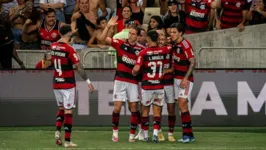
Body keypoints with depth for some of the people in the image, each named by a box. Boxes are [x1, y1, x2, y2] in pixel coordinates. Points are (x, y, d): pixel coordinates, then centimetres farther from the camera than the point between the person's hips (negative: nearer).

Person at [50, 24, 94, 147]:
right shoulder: (69, 49, -16)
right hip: (68, 84, -6)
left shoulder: (53, 46, 0)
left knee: (61, 108, 21)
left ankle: (58, 130, -2)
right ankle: (67, 141, -1)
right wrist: (88, 81, -9)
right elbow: (79, 67, -15)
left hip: (56, 83, 6)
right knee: (68, 111, -1)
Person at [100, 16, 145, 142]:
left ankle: (132, 135, 8)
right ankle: (115, 132, 14)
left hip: (133, 81, 1)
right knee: (117, 107, -4)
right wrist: (109, 26, -17)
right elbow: (103, 38, -5)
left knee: (134, 108, 0)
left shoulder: (141, 49, 1)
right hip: (120, 80, -1)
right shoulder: (120, 44, 0)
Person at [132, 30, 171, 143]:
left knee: (145, 110, 13)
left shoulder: (143, 53, -11)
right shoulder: (163, 51, -2)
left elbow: (136, 69, -17)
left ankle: (145, 135, 18)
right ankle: (155, 133, -12)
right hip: (159, 86, 2)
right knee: (157, 111, 4)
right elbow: (171, 47, 19)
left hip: (146, 86, -2)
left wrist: (134, 73, 4)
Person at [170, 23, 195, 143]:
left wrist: (186, 79, -22)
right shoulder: (174, 44, 8)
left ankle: (187, 134, -13)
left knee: (182, 105, -15)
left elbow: (192, 62, -19)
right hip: (177, 78, 8)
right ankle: (189, 135, 10)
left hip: (185, 80, -8)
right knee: (181, 107, 7)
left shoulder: (185, 45, -16)